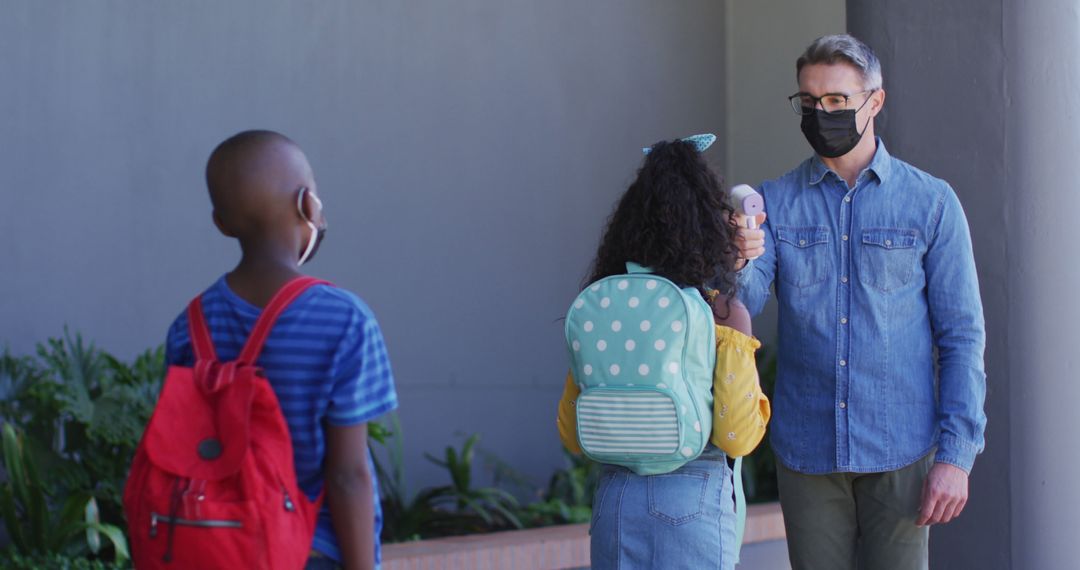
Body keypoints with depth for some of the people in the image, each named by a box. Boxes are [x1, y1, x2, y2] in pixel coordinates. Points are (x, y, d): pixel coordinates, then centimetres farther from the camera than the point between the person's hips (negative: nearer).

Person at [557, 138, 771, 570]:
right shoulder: (724, 313, -9)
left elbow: (572, 434, 7)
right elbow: (737, 437, -9)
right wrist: (737, 340, 1)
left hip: (614, 497, 4)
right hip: (693, 498, -4)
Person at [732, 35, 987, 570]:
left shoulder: (931, 202, 2)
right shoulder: (773, 202, 6)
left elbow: (961, 336, 1)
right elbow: (744, 305, -7)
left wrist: (956, 455, -7)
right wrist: (736, 264, -30)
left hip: (900, 453, -1)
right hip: (806, 454, 2)